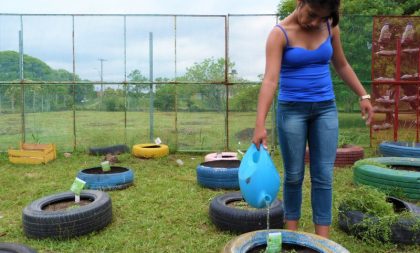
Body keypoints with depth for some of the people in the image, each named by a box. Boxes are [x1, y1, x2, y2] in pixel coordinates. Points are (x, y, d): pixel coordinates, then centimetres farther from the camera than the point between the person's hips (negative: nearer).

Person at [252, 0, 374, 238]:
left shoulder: (330, 27, 2)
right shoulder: (280, 34, -11)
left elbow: (342, 65, 16)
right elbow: (270, 80, -22)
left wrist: (364, 95, 11)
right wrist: (260, 124, -31)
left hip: (325, 109, 3)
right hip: (292, 110, -3)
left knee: (323, 176, 2)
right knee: (294, 175, 5)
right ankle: (292, 234, 22)